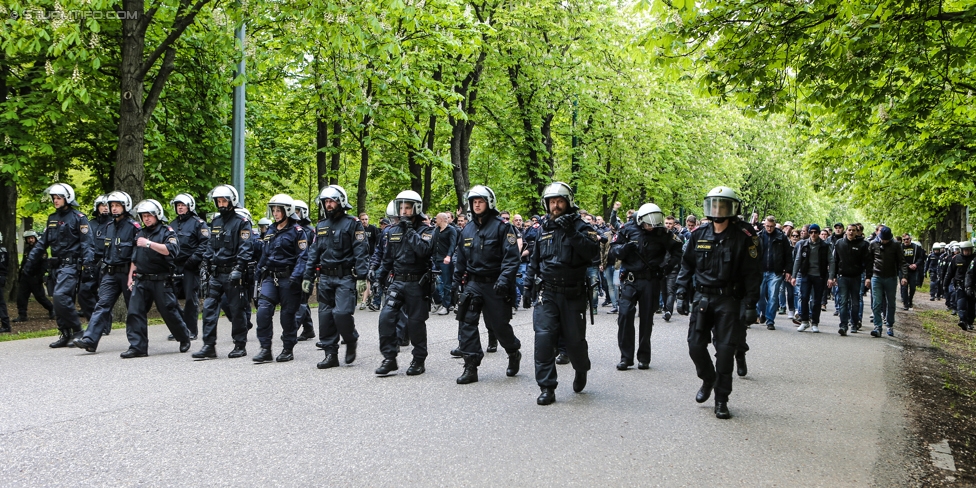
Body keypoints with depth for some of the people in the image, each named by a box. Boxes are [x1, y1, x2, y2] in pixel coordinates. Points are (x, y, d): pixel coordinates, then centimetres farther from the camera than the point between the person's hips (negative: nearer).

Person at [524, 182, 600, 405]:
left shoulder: (580, 226, -3)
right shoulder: (543, 228, 10)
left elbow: (593, 251, -20)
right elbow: (534, 259, 22)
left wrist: (572, 232, -28)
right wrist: (529, 284, 14)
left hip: (573, 294, -2)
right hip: (547, 292, 3)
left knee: (574, 340, 6)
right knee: (544, 337, -10)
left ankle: (581, 370, 38)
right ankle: (547, 387, -4)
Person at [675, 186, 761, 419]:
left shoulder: (743, 237, -6)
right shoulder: (699, 234, 4)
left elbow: (753, 273, -5)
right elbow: (686, 266, 11)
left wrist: (750, 305, -10)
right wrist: (682, 295, 5)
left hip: (728, 301, -3)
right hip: (702, 297, 3)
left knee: (725, 350, -2)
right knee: (695, 345, 3)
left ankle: (721, 400, 10)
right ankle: (708, 380, 32)